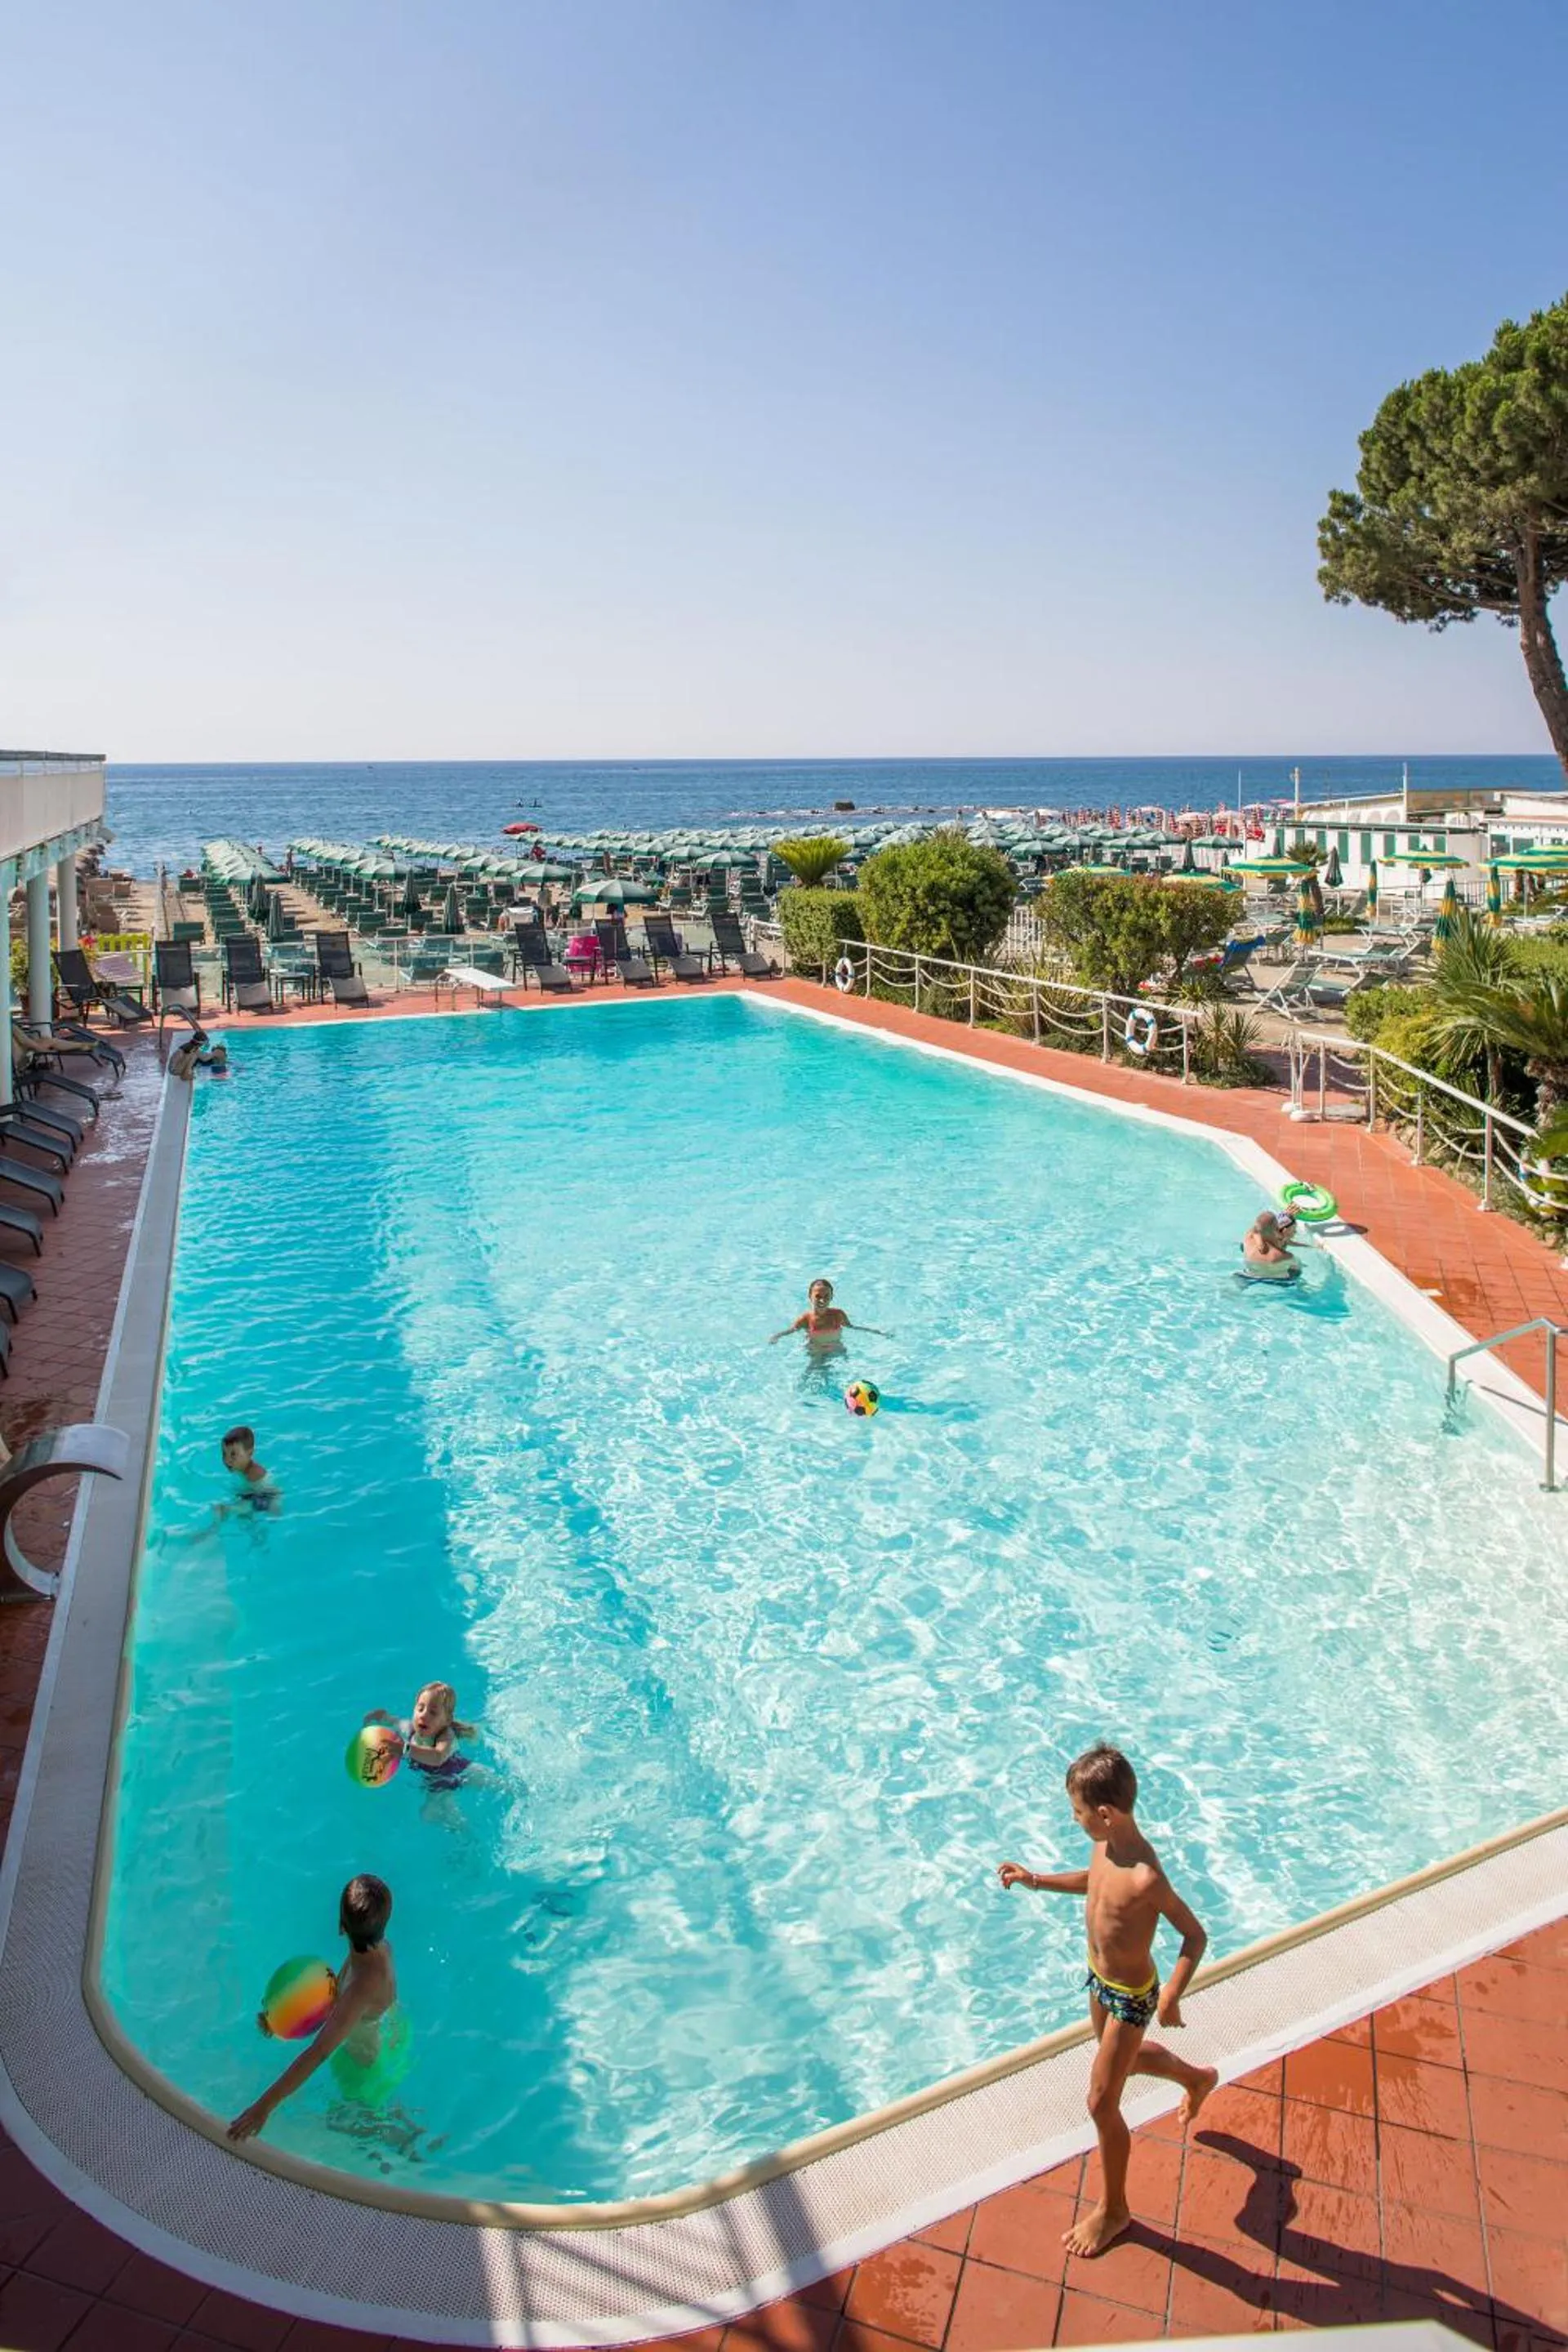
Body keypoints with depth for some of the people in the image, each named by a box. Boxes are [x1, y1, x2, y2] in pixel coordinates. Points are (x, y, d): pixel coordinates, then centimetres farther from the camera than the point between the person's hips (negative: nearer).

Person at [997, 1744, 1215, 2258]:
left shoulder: (1145, 1878, -38)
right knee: (1120, 2058, 32)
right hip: (1100, 1981, 8)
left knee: (1102, 2103, 7)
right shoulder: (1106, 1843, -14)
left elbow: (1195, 1936, -27)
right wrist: (1036, 1879, 7)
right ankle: (1197, 2078, 59)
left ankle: (1113, 2210, 31)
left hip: (1131, 1997, -8)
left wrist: (1171, 1997, -33)